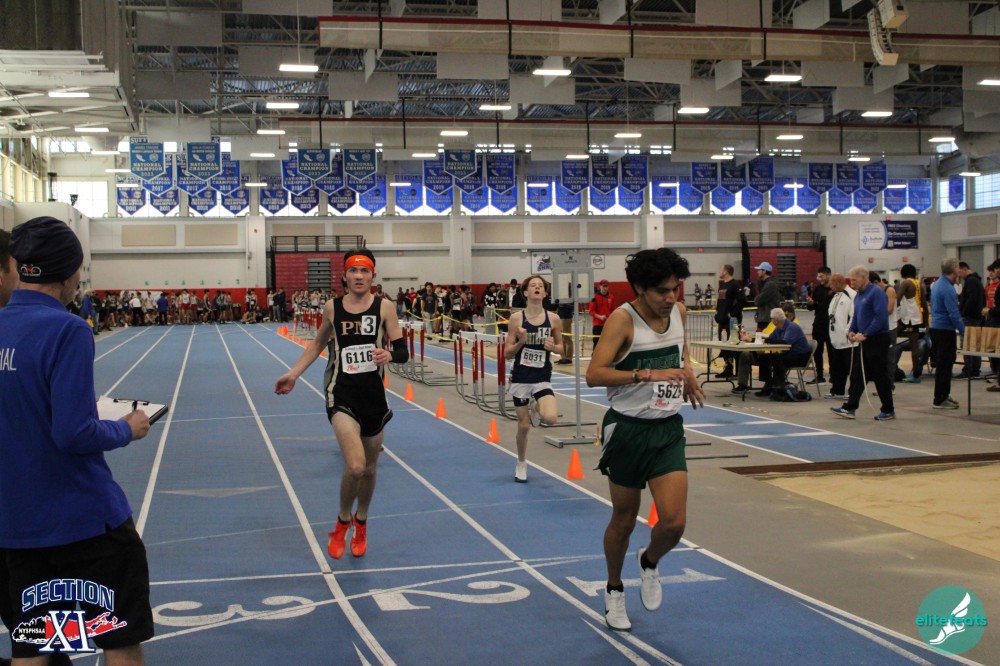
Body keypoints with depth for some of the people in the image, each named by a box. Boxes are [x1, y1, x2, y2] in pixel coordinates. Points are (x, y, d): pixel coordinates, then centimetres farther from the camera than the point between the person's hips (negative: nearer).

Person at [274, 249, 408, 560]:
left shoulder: (384, 307, -3)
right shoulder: (332, 307, 1)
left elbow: (402, 351, -4)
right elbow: (318, 343, 17)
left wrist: (389, 355, -27)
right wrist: (294, 374, 12)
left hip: (374, 394, 2)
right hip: (341, 394, -1)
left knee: (369, 468, 16)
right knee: (355, 465, -20)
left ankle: (360, 524, 43)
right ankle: (342, 523, 8)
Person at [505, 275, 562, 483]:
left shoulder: (553, 318, -4)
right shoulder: (516, 318, -7)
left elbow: (560, 346, 9)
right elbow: (507, 353, -3)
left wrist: (552, 347, -13)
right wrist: (520, 342, -22)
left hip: (542, 379, 1)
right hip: (521, 378, -1)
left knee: (550, 418, -21)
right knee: (524, 426, 6)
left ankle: (535, 409, 17)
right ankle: (521, 464, 32)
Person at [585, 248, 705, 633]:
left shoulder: (679, 312, 3)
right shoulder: (623, 319, -15)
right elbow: (594, 374, -25)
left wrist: (686, 373, 9)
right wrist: (647, 374, -32)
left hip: (668, 429, 4)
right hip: (628, 429, -4)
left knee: (674, 522, -8)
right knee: (624, 520, 10)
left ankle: (649, 564, 27)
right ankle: (614, 590, 35)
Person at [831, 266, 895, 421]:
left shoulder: (876, 292, -15)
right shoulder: (858, 295, 13)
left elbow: (881, 317, -23)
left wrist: (865, 334, -22)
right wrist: (851, 331, 3)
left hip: (877, 340, -9)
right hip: (865, 340, 9)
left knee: (879, 376, -1)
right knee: (857, 375, 7)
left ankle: (888, 411, 9)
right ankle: (850, 408, 9)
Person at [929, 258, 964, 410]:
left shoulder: (937, 284, 12)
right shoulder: (947, 289, -19)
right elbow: (954, 314, -22)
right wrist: (964, 331, -16)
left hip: (935, 327, 10)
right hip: (945, 330, -10)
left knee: (942, 364, 16)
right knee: (944, 365, -5)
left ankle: (943, 396, 23)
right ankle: (940, 400, -2)